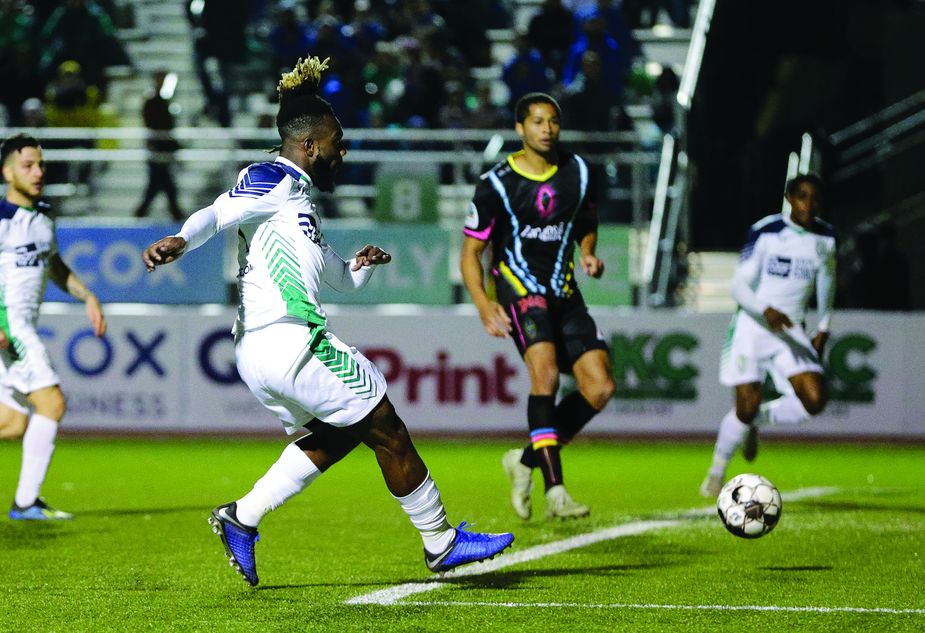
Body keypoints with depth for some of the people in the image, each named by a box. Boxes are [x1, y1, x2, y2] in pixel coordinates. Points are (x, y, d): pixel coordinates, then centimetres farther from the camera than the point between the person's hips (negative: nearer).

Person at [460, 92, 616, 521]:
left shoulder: (576, 172, 6)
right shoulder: (496, 184, -7)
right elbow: (471, 252, -3)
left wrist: (588, 254, 0)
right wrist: (483, 304, -19)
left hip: (563, 292, 5)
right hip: (518, 288, -5)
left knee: (600, 388, -7)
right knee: (545, 370, -29)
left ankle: (526, 460, 10)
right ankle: (555, 490, -32)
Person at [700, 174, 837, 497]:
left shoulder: (826, 238, 3)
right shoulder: (766, 232, -12)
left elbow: (826, 283, 21)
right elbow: (739, 287, -12)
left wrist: (823, 330, 14)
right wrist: (768, 311, -30)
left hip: (791, 331, 4)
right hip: (752, 326, -4)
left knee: (815, 399, -17)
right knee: (746, 407, -11)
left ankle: (759, 420, 13)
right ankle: (716, 471, 14)